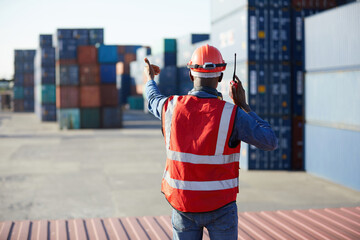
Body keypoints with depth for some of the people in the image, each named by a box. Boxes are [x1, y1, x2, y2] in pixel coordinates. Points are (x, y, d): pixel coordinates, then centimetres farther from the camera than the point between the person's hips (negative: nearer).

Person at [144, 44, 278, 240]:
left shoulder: (172, 107, -8)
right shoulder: (232, 115, -19)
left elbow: (155, 100, 19)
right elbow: (270, 142, -9)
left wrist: (150, 79, 42)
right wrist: (243, 105, -4)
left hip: (183, 206, 3)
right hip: (219, 208, -3)